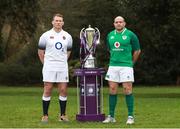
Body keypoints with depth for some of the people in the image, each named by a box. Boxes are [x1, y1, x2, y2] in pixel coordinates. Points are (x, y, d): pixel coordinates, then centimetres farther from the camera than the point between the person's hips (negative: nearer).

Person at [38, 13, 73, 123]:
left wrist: (62, 62, 12)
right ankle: (45, 115, 2)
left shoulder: (67, 36, 9)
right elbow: (40, 52, 7)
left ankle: (63, 115, 9)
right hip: (49, 67, -2)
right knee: (47, 91, -3)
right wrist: (46, 64, 7)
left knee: (63, 90, 0)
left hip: (62, 67, 2)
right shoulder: (46, 36, 1)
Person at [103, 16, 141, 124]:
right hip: (113, 66, 4)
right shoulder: (110, 35, 11)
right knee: (112, 90, 4)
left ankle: (130, 116, -1)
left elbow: (137, 50, 4)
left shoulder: (130, 35, -3)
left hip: (126, 66, -4)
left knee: (127, 90, -6)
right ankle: (111, 116, 10)